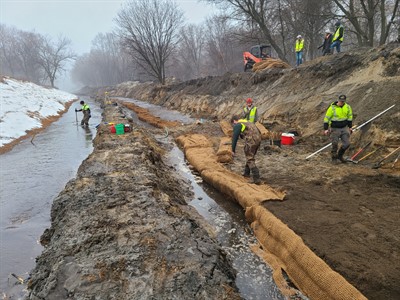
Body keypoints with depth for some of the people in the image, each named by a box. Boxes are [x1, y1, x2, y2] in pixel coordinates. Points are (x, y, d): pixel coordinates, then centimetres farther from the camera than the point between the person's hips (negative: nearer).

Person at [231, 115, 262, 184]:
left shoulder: (237, 125, 3)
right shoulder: (247, 122, 29)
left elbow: (235, 138, 1)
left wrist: (233, 150, 9)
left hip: (251, 140, -8)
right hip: (258, 139, 8)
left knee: (250, 160, -3)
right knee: (250, 156, 25)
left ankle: (257, 179, -9)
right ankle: (247, 172, 39)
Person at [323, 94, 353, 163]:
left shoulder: (348, 107, -1)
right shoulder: (332, 108, -15)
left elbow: (350, 117, 12)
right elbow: (326, 118, -11)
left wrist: (350, 127, 13)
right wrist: (325, 129, -13)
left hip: (344, 128, 4)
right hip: (335, 129, -4)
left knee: (347, 143, 2)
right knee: (335, 144, 2)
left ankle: (340, 155, 25)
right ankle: (334, 158, 22)